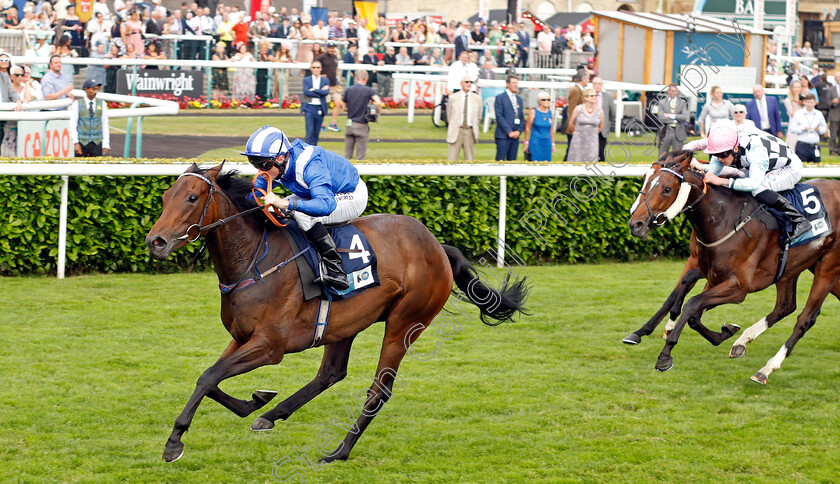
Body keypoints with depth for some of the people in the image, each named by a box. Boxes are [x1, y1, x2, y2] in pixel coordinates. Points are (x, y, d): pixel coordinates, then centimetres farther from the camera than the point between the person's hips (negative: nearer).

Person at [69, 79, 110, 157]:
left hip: (97, 143, 2)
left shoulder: (102, 104, 8)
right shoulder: (77, 104, 0)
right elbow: (72, 125, -2)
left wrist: (106, 144, 2)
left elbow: (105, 124, 8)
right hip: (82, 142, -2)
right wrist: (75, 143, -10)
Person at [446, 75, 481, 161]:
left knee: (470, 159, 2)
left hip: (470, 132, 1)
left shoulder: (477, 98, 7)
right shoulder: (453, 98, 2)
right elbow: (449, 114, 13)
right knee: (452, 160, -5)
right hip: (456, 131, -1)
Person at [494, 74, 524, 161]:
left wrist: (519, 131, 0)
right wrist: (509, 132, -15)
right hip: (503, 136, -6)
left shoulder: (519, 99, 17)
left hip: (515, 135, 6)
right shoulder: (500, 98, -3)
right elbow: (499, 117, -10)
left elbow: (521, 118, 18)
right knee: (500, 162, -8)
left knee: (512, 161, 4)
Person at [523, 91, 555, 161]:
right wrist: (526, 142, -2)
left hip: (547, 142, 4)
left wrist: (553, 144, 15)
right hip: (536, 142, -4)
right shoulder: (533, 112, -2)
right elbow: (527, 128, 0)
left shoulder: (550, 113, 9)